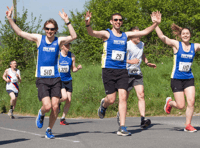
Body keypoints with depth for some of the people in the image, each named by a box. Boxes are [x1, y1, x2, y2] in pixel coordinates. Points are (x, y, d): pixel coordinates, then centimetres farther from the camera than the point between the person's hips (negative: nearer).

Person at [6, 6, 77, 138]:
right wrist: (10, 19, -3)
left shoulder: (59, 41, 2)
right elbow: (19, 32, 4)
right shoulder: (39, 38, 3)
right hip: (42, 79, -1)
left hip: (55, 79, 1)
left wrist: (67, 21, -23)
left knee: (55, 107, -5)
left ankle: (49, 130, 16)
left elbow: (73, 36, -14)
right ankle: (41, 114, 21)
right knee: (47, 106, -15)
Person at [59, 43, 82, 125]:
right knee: (65, 97, -22)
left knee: (69, 100, -1)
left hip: (68, 80, 4)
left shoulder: (72, 56, 4)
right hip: (59, 80, -4)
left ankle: (63, 118, 11)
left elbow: (73, 69, 12)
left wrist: (78, 68, -9)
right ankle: (57, 103, 12)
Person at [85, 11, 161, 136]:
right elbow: (92, 33, -18)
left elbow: (144, 32, 14)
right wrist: (88, 24, -39)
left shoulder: (126, 35, 13)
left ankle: (122, 128, -8)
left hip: (122, 70, 3)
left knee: (123, 97, -9)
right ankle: (103, 104, 35)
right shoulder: (107, 34, 0)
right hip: (108, 70, -3)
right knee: (111, 99, -4)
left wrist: (155, 24, -1)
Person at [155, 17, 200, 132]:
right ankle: (169, 102, 32)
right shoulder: (176, 45, -5)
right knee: (181, 106, -3)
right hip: (177, 78, -3)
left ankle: (188, 125, 5)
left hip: (189, 79, 3)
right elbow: (162, 37, -15)